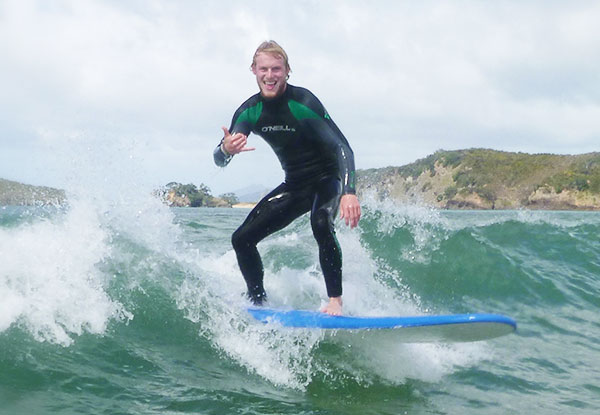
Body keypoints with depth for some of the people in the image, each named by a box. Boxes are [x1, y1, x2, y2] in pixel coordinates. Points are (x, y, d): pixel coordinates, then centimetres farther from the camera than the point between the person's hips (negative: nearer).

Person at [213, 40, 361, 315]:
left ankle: (335, 301, -26)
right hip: (294, 185, 6)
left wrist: (349, 192, -47)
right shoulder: (249, 112, -7)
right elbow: (219, 161, -8)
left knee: (320, 224, -37)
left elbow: (342, 148, -31)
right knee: (242, 239, -1)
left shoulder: (303, 103, -23)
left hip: (327, 179, -6)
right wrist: (226, 150, -34)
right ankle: (258, 303, 16)